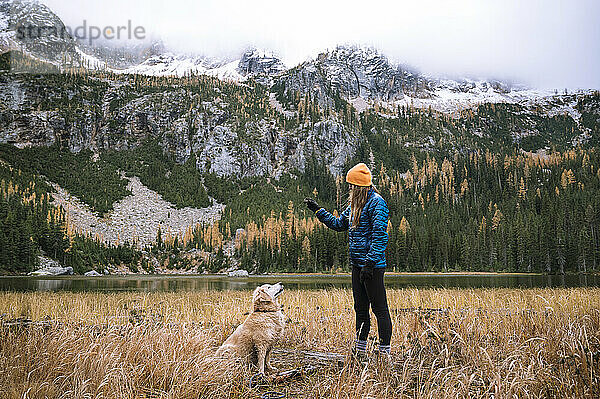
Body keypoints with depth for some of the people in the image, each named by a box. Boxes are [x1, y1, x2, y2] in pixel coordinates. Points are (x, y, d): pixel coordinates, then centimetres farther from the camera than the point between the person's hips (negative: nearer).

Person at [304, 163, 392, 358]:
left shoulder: (376, 202, -12)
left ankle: (385, 353, 0)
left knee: (379, 308, -4)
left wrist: (370, 263, -21)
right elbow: (339, 224, 28)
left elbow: (379, 235, -18)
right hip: (357, 264, 9)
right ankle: (360, 350, 21)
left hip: (373, 265, -9)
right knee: (360, 308, 13)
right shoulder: (356, 203, 16)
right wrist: (318, 210, 24)